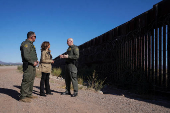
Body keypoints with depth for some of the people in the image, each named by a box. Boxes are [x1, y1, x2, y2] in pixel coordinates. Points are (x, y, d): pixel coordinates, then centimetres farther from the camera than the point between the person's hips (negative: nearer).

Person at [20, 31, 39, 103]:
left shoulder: (31, 44, 21)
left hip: (32, 65, 11)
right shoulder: (26, 44, -12)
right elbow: (26, 55, -22)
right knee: (27, 80, -9)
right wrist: (33, 62, -17)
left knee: (31, 80, 14)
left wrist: (36, 60, 12)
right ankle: (23, 96, -4)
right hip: (28, 65, -10)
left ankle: (29, 94, 23)